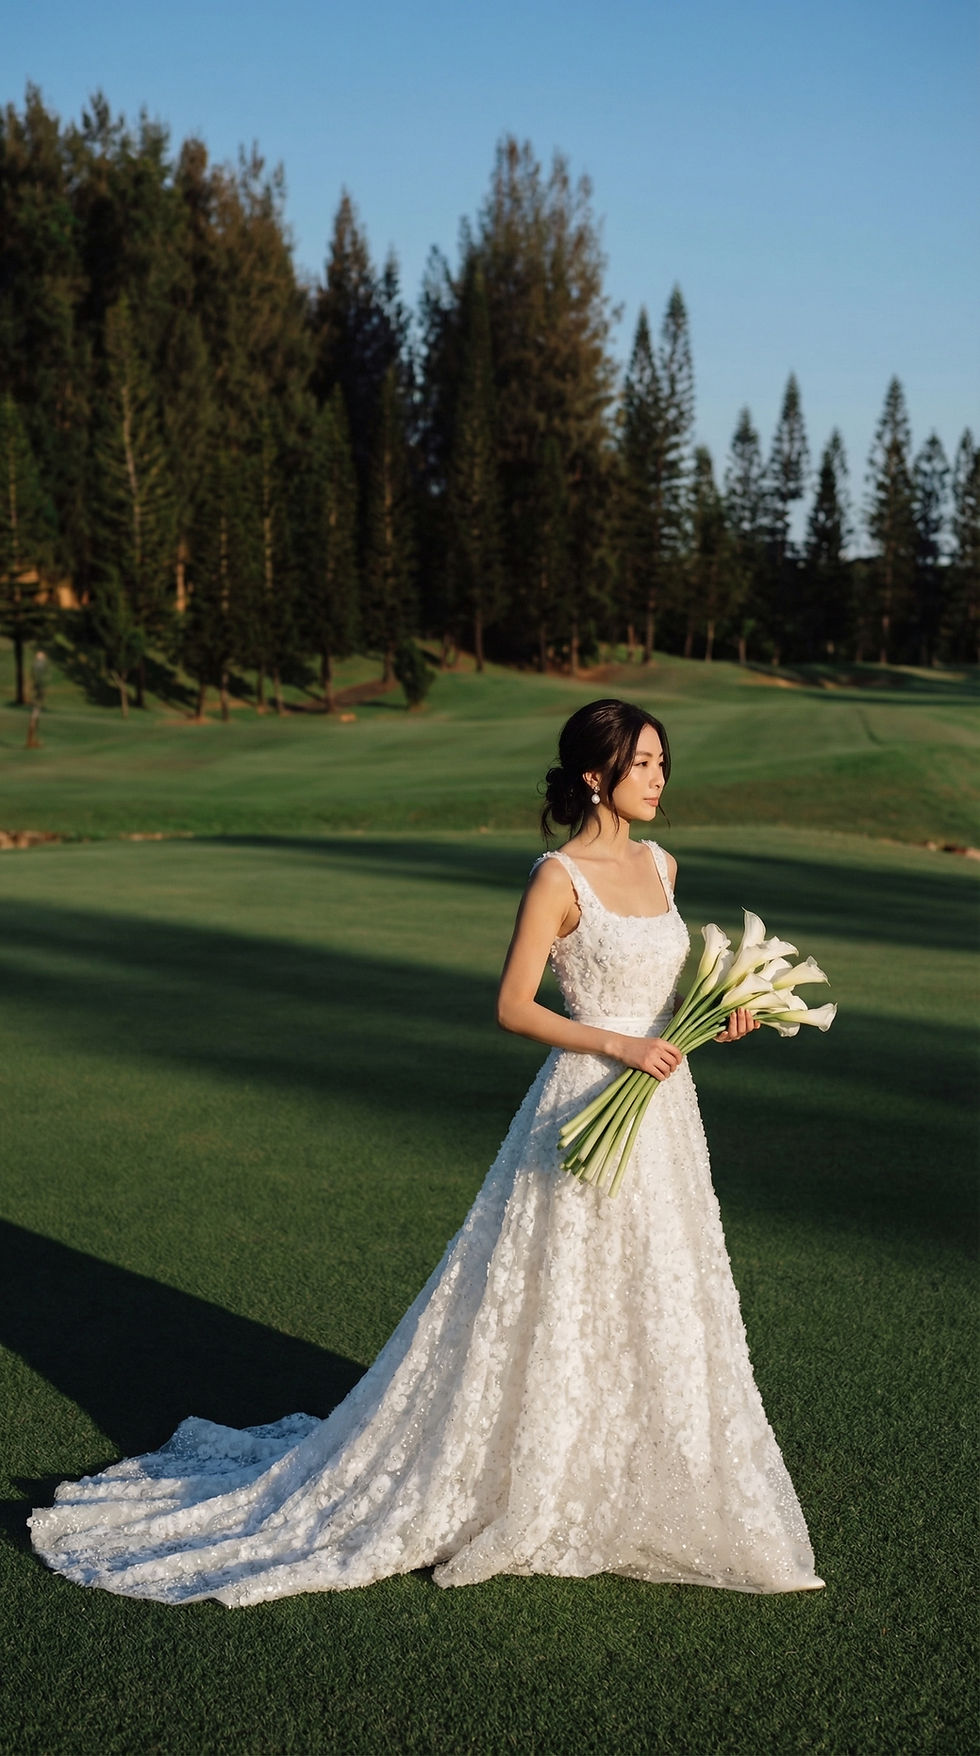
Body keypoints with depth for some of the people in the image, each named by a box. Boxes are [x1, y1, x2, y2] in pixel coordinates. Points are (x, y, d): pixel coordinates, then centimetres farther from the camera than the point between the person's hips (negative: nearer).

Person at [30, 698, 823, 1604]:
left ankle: (624, 1490, 32)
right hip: (588, 1109, -7)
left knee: (653, 1309, 14)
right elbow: (514, 1006, -14)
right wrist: (617, 1044, -20)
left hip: (664, 1113, 8)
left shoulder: (660, 865, 9)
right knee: (548, 1304, 0)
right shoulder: (559, 876, -13)